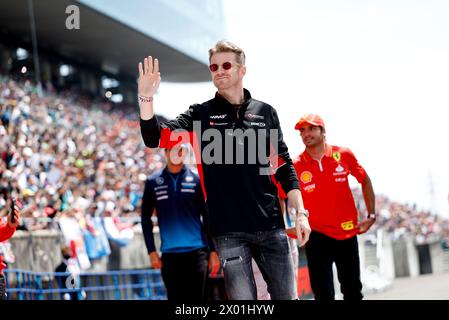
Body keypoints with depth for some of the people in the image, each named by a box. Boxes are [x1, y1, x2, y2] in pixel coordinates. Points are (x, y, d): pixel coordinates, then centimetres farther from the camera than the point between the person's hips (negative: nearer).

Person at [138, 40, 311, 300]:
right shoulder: (201, 114, 5)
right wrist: (146, 97, -19)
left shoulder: (265, 112, 9)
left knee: (286, 296, 5)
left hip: (271, 225, 2)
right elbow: (155, 138, -4)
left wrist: (300, 213, 4)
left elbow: (284, 165, 11)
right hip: (229, 229, -2)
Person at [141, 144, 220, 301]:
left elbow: (207, 217, 6)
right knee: (175, 298, 4)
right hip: (169, 254, 1)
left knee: (198, 299, -3)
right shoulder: (153, 182, 6)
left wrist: (213, 250, 1)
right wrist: (151, 251, 4)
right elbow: (145, 218, 11)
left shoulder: (196, 179, 3)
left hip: (197, 252, -1)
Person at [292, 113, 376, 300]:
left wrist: (371, 215, 8)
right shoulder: (295, 166, -7)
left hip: (348, 233, 2)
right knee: (323, 295, -6)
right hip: (317, 236, -2)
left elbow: (365, 180, 11)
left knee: (353, 292, 14)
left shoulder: (343, 155, -3)